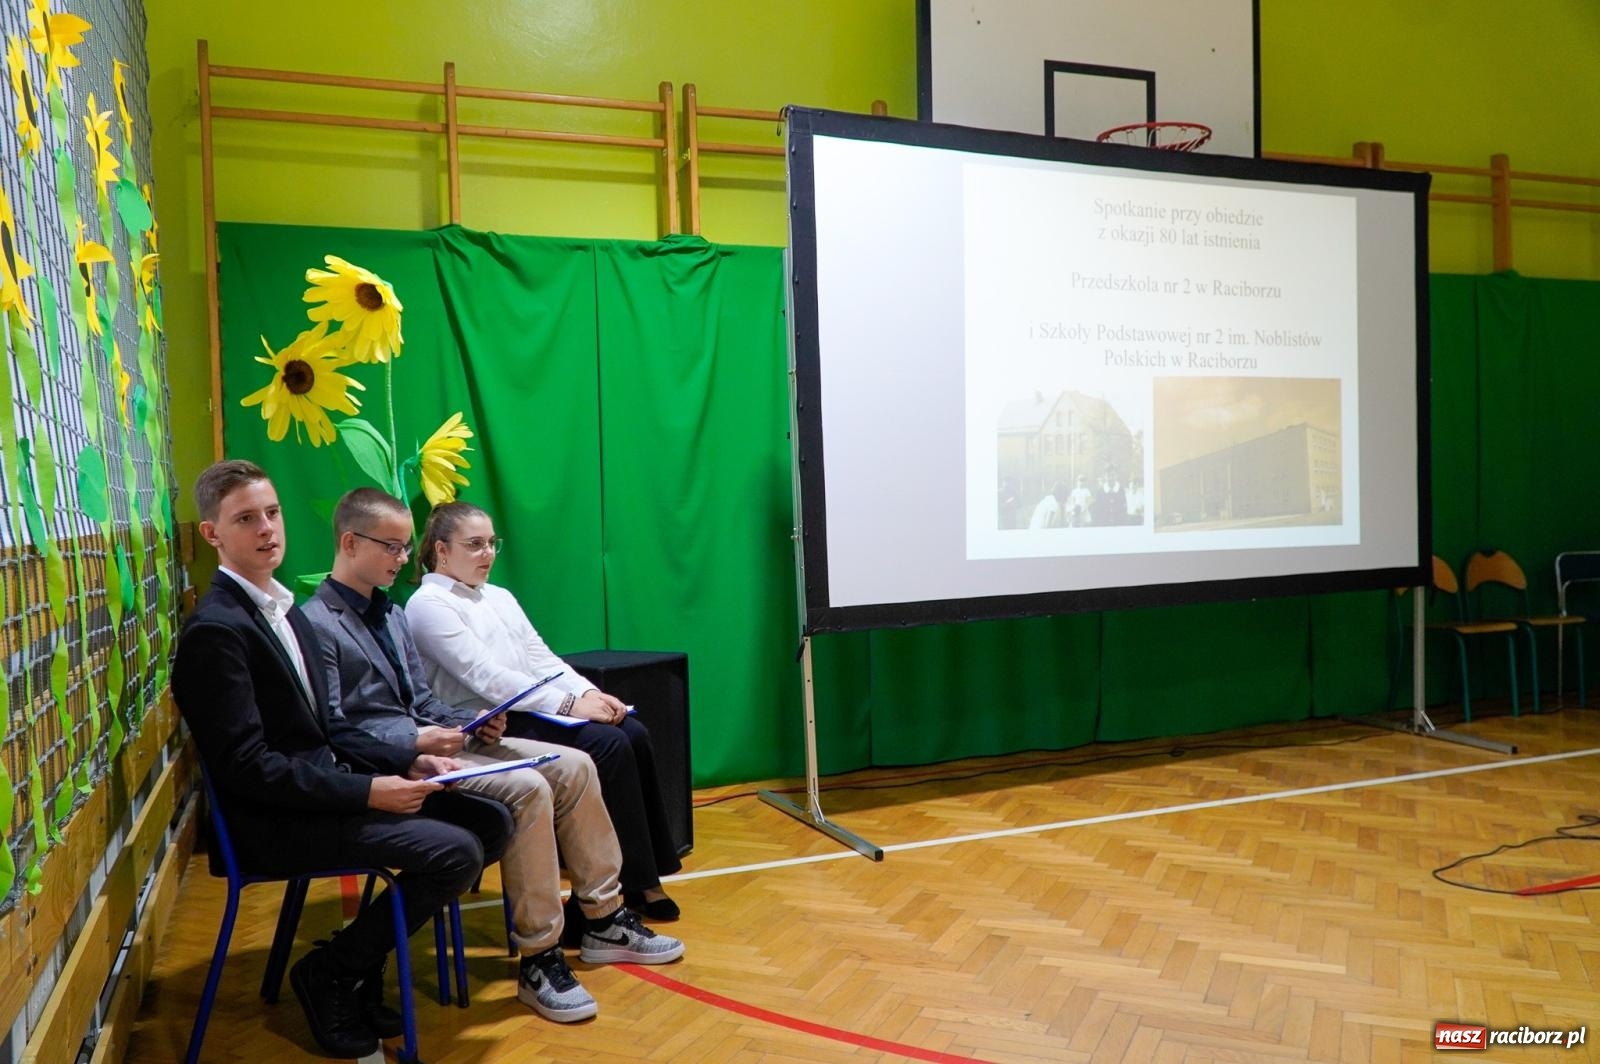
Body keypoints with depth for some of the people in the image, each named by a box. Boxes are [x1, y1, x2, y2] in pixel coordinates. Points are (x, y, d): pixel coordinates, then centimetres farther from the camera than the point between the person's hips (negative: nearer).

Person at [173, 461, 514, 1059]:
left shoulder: (283, 611, 13)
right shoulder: (215, 629, -15)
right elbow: (247, 767, -20)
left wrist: (407, 762, 3)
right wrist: (369, 791, -21)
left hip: (325, 785, 9)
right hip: (276, 820, -9)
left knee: (492, 823, 0)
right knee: (455, 851, -22)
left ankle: (364, 955, 10)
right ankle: (332, 972, 0)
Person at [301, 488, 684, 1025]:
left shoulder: (391, 614, 16)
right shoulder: (316, 623, -11)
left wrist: (473, 721, 0)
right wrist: (415, 740, -26)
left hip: (426, 739, 9)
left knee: (573, 766, -4)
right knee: (528, 788, -27)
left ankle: (604, 920, 7)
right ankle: (538, 958, -16)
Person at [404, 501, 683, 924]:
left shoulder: (500, 598, 20)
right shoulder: (429, 605, -6)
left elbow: (541, 658, 13)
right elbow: (486, 677, -16)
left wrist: (589, 693, -6)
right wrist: (569, 704, -21)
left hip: (532, 713, 8)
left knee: (634, 734, -15)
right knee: (608, 745, -24)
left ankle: (647, 876, -11)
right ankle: (636, 885, -14)